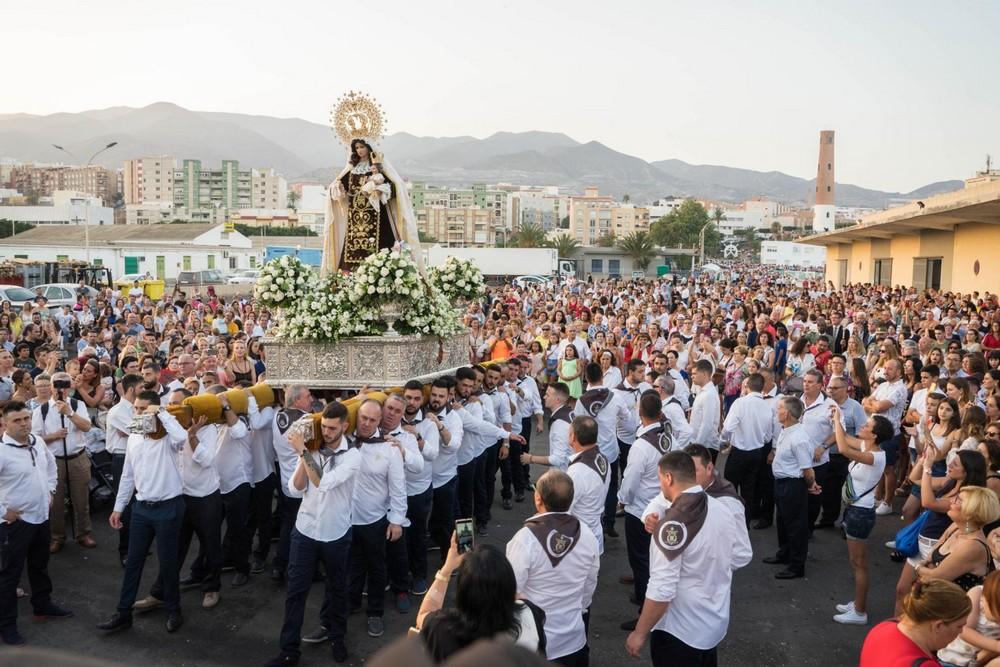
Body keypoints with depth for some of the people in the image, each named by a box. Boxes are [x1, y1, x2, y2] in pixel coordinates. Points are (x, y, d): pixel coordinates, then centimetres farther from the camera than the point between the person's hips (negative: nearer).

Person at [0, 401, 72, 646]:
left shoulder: (38, 442, 1)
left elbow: (51, 464, 22)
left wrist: (49, 490, 14)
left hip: (41, 516, 7)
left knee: (40, 566, 23)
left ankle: (43, 605, 40)